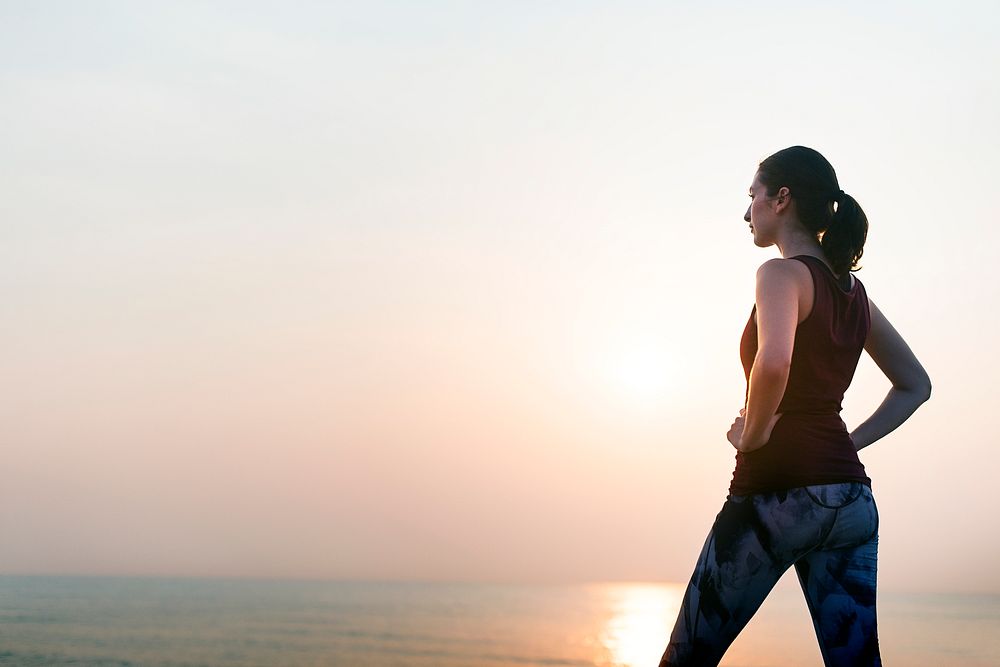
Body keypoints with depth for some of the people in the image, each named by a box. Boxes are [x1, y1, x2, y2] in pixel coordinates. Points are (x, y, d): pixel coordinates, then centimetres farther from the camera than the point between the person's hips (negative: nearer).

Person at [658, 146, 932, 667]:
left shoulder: (782, 274, -9)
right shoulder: (853, 290, 14)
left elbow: (774, 362, -29)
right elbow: (915, 385, 23)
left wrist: (753, 434, -13)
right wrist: (849, 442, 15)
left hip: (776, 487, -7)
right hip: (851, 498, 7)